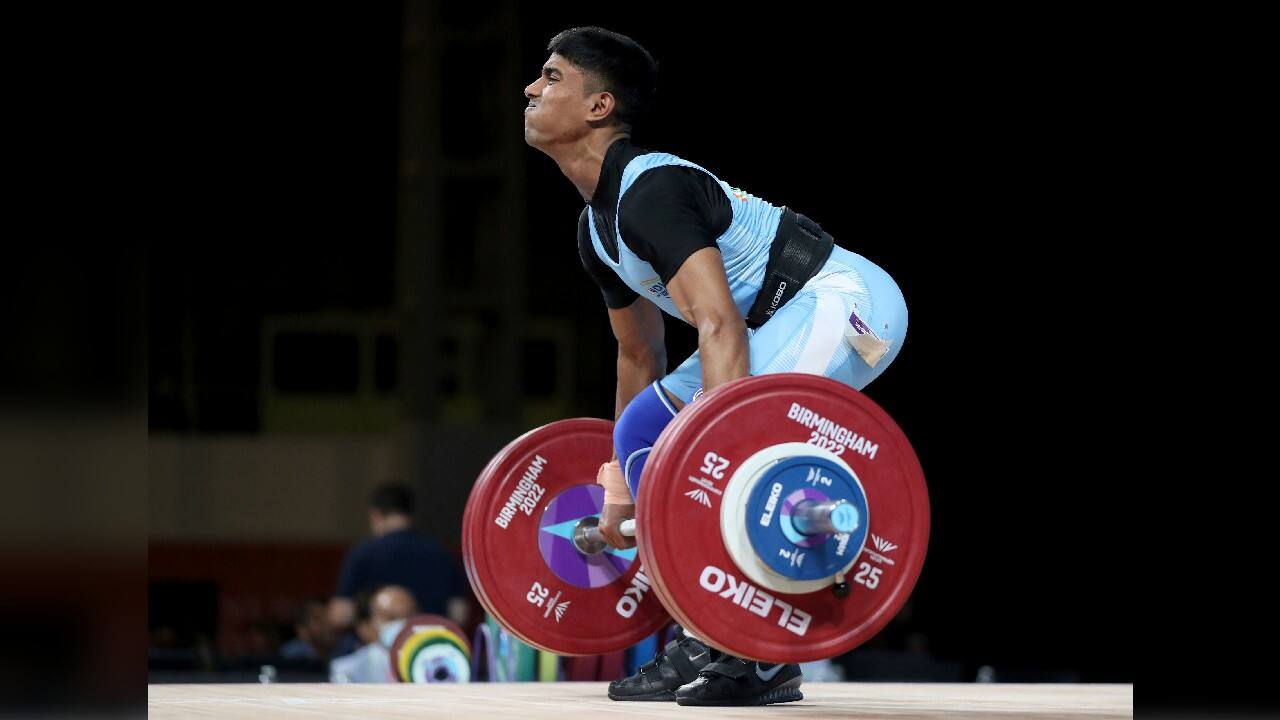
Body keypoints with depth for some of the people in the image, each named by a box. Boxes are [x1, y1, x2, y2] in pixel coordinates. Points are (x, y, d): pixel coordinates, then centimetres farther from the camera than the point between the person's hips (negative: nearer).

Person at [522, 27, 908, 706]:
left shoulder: (650, 191, -22)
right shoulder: (596, 224, 10)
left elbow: (718, 325, -33)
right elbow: (640, 352, 21)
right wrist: (619, 485, 23)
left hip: (845, 300, -11)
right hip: (784, 318, 11)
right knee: (642, 429, 11)